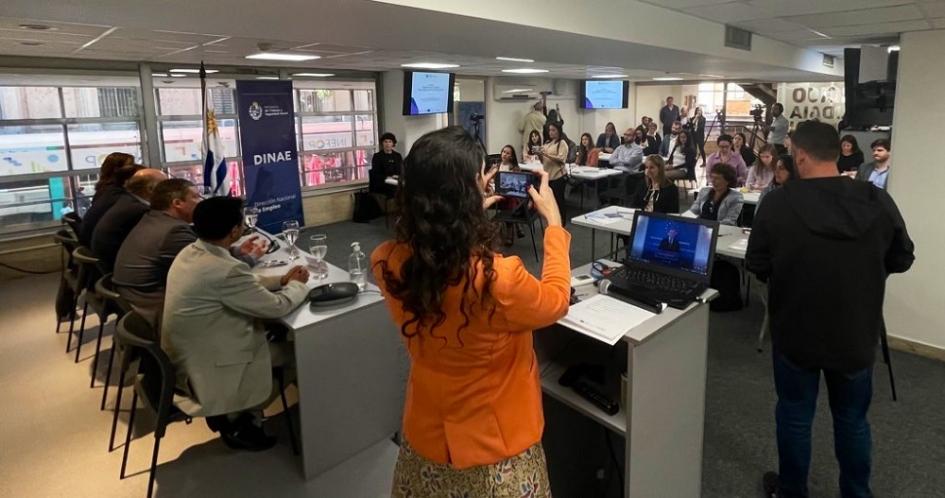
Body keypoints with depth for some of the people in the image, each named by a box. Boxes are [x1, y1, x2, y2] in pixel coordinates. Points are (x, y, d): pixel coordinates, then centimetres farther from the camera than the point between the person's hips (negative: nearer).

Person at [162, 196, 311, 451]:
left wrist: (281, 280, 4)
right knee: (293, 355, 6)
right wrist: (297, 285, -1)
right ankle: (237, 420, 17)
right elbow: (278, 306, -19)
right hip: (204, 369, -9)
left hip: (185, 356, 9)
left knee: (273, 338, 17)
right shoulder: (225, 270, -30)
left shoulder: (190, 253, -2)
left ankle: (229, 410, 21)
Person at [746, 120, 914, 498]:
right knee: (853, 419, 20)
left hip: (796, 331, -2)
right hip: (857, 333, 2)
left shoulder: (778, 202, -18)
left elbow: (756, 265, -9)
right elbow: (902, 260, 3)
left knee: (794, 416, 15)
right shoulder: (878, 202, -11)